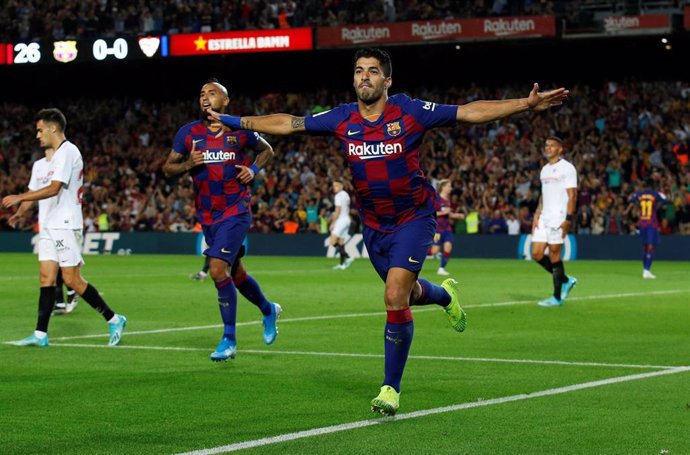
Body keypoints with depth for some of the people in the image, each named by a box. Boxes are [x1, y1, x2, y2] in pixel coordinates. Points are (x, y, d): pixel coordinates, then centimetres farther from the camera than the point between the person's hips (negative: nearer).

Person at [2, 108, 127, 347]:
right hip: (47, 226, 8)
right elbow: (33, 192, 17)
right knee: (47, 277, 1)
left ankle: (114, 320, 2)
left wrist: (20, 197, -20)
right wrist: (20, 212, -3)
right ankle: (40, 334, -1)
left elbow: (54, 188, -19)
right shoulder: (41, 163, 18)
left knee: (72, 280, -9)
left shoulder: (68, 152, -10)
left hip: (66, 224, -8)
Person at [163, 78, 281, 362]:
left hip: (236, 212, -4)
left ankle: (229, 340, -7)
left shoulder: (240, 131, -4)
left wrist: (253, 170, -5)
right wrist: (188, 164, -16)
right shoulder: (188, 133, 1)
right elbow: (168, 168, 4)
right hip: (208, 217, 4)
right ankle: (268, 310, 42)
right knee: (235, 273, 14)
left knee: (218, 269, -18)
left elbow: (266, 150, 14)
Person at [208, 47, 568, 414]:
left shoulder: (410, 112, -14)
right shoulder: (342, 119, -5)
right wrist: (237, 122, 3)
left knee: (395, 297, -17)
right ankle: (445, 295, 57)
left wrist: (526, 104, -19)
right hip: (373, 224, 5)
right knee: (407, 294, 19)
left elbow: (470, 112, -12)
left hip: (414, 217, -4)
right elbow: (289, 123, 4)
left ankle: (391, 388, -4)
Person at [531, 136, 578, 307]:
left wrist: (568, 219, -18)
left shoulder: (567, 168, -6)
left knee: (554, 256, -6)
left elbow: (572, 196, -11)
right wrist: (537, 215, 12)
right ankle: (566, 280, 18)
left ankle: (557, 297, 3)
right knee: (536, 254, 1)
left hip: (559, 218, -8)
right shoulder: (545, 169, 18)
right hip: (544, 218, 8)